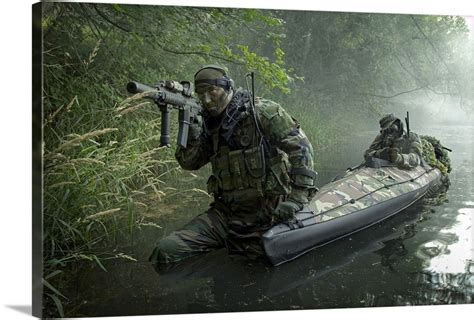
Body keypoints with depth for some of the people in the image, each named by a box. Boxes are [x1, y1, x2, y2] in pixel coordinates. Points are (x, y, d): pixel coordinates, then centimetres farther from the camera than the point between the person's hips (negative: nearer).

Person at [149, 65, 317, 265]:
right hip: (225, 214, 5)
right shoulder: (210, 124, 12)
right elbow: (189, 163, 10)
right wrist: (190, 127, -6)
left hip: (267, 212, -5)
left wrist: (298, 196, -19)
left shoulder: (263, 112, -8)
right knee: (166, 250, -7)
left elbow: (300, 147, -12)